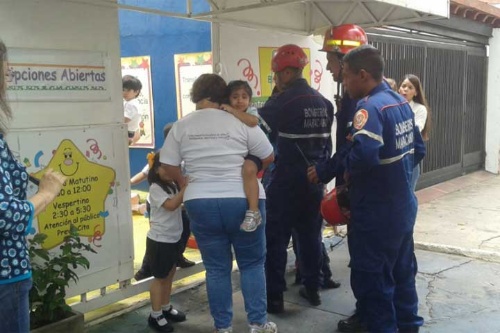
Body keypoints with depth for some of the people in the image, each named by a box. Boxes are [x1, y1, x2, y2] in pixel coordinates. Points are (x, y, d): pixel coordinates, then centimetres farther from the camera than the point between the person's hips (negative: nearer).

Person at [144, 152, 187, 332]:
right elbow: (171, 205, -27)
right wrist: (185, 187, -30)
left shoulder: (174, 186, 9)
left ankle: (166, 308, 32)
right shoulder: (155, 188, -16)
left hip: (174, 238, 8)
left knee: (169, 275, 17)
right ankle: (155, 315, 12)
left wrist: (185, 186, -9)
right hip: (159, 240, -7)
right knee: (160, 277, 1)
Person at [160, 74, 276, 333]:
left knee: (216, 268, 12)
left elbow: (168, 166, 6)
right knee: (252, 263, 13)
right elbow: (268, 157, 3)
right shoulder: (241, 123, -2)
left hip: (200, 202, 2)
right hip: (243, 201, -2)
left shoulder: (181, 126, 3)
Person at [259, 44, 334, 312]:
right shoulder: (322, 101, 8)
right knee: (310, 234, 16)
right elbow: (326, 141, 11)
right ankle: (312, 289, 25)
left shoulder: (283, 102, -13)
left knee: (276, 238, 2)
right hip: (314, 179, 7)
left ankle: (274, 297, 6)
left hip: (287, 180, -7)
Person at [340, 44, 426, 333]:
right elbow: (418, 149, 16)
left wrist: (348, 168, -18)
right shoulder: (401, 101, 8)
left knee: (371, 279, 4)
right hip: (403, 205, 10)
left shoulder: (370, 107, -21)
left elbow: (364, 154, -37)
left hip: (377, 212, -10)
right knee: (403, 271, 21)